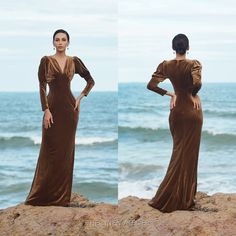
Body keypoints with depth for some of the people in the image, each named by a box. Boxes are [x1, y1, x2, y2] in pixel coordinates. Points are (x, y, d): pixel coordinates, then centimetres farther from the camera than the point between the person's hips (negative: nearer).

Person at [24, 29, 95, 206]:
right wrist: (46, 110, -13)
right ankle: (43, 193, 8)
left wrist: (81, 97, 2)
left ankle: (63, 195, 12)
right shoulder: (46, 61, -2)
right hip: (53, 107, -2)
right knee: (50, 150, 0)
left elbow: (91, 81, 14)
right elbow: (42, 87, -5)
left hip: (70, 108, 2)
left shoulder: (75, 61, 4)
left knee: (66, 150, 5)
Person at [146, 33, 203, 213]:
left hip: (176, 110, 4)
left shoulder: (165, 65, -2)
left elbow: (151, 85, -6)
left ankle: (176, 196, 19)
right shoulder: (194, 64, -13)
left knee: (179, 151, 16)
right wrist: (193, 94, -9)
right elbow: (197, 83, -30)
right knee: (188, 154, 2)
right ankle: (184, 199, 3)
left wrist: (169, 94, 4)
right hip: (192, 110, -4)